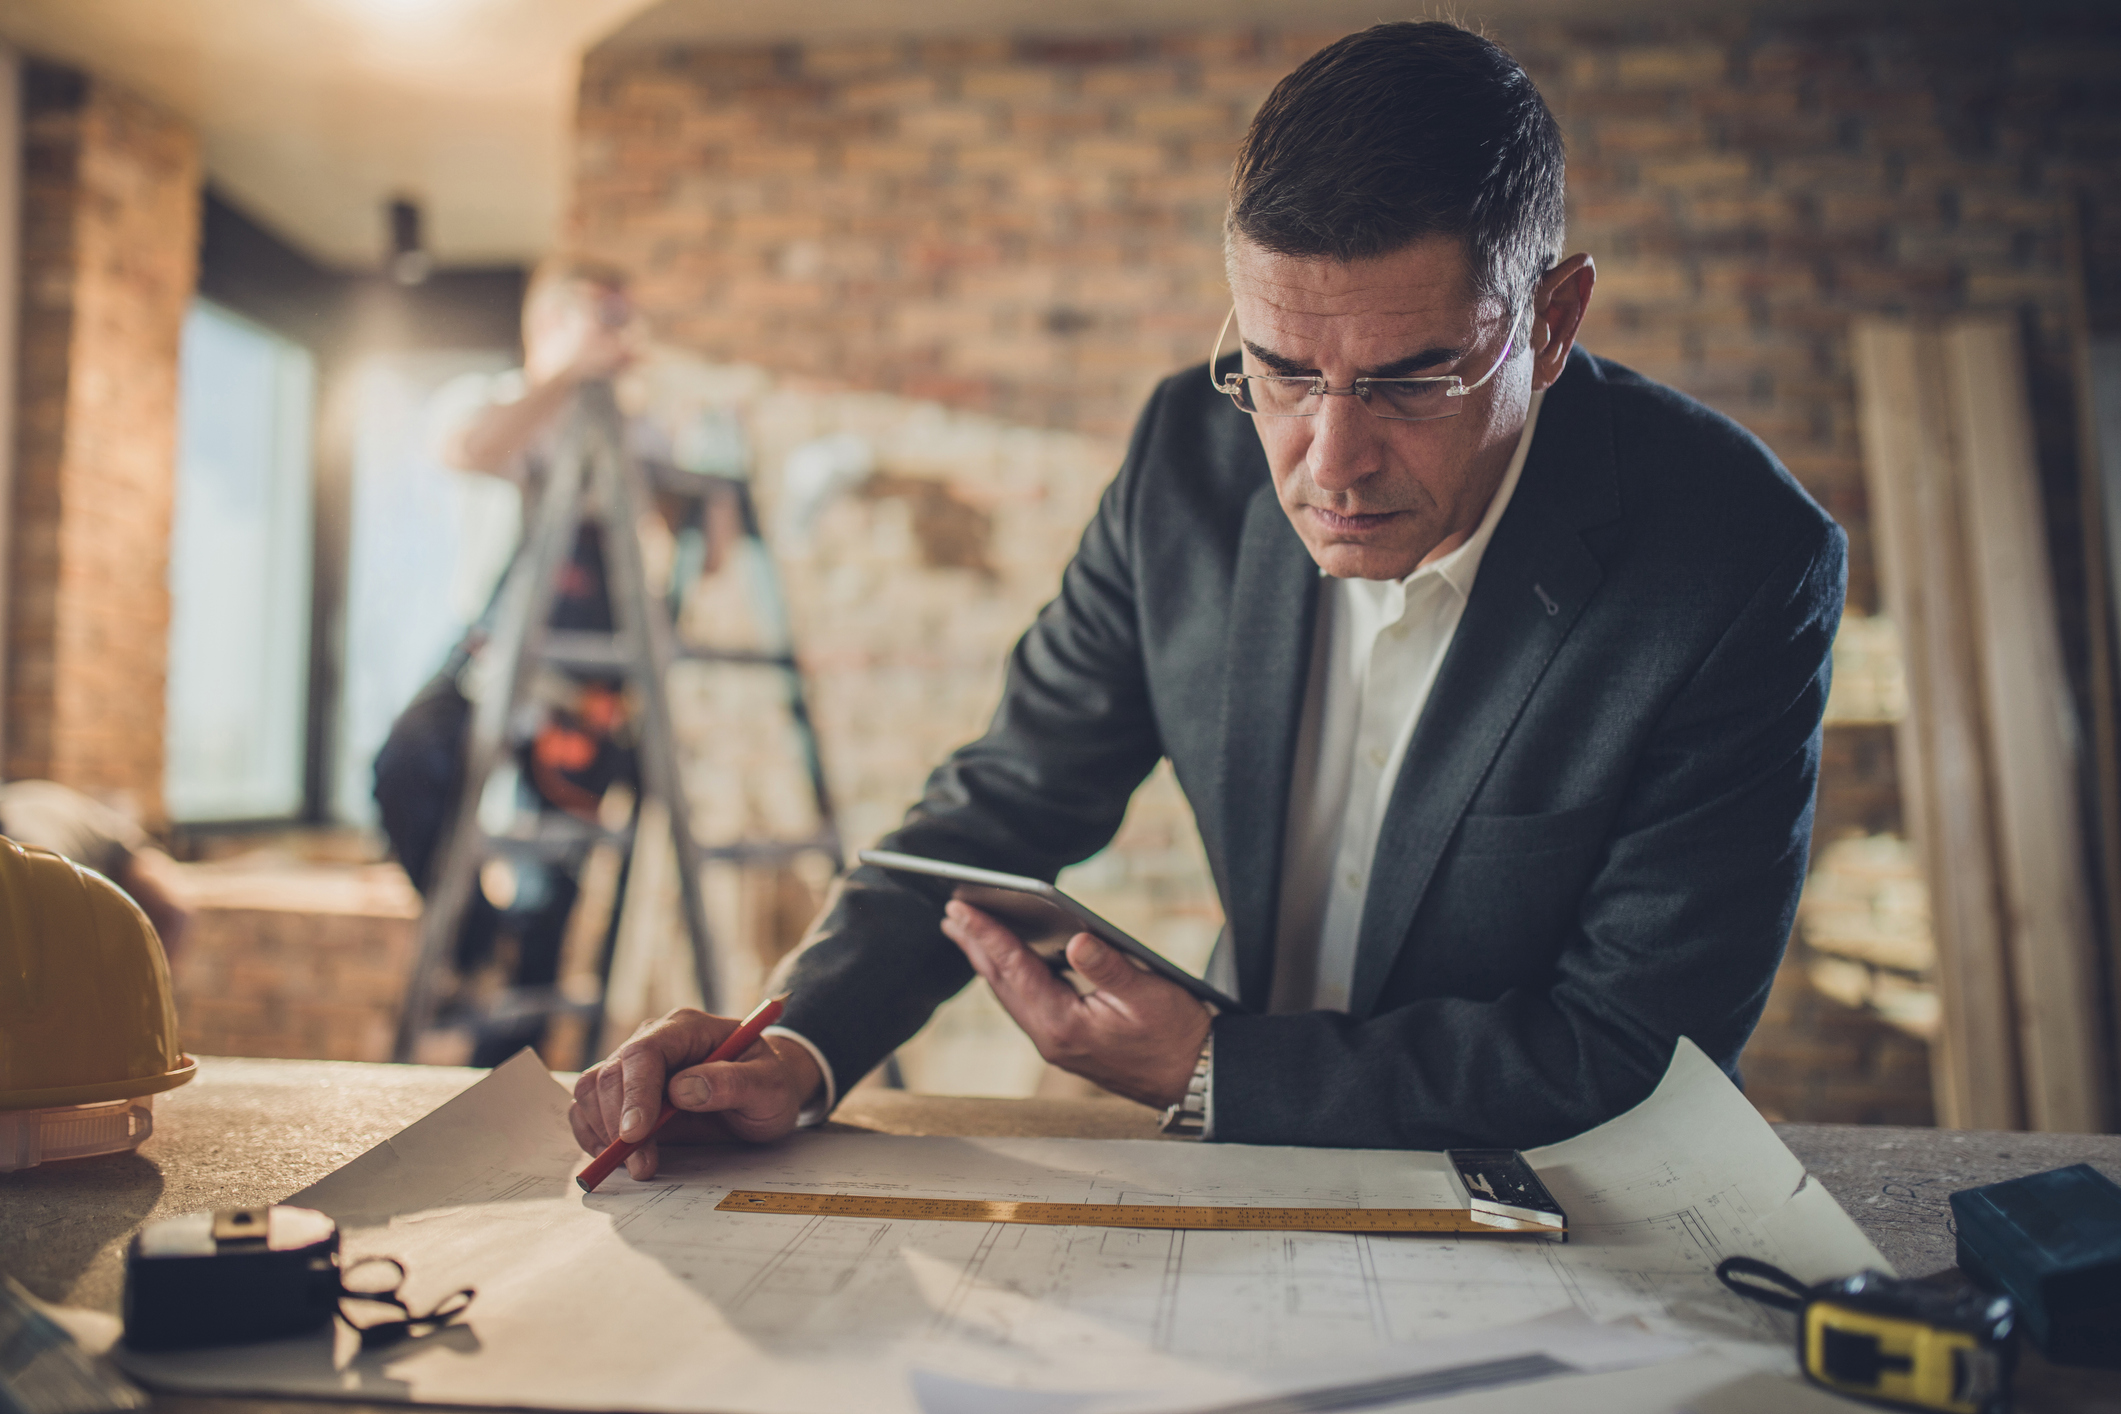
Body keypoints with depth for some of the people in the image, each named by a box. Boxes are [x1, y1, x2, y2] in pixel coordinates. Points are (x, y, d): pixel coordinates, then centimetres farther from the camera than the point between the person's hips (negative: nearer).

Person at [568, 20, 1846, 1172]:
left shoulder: (1746, 568, -21)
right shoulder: (1195, 456, -10)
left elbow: (1632, 1049, -18)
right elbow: (1010, 805, -2)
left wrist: (1208, 1074, -22)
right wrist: (801, 1046, -18)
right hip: (1254, 1151, 3)